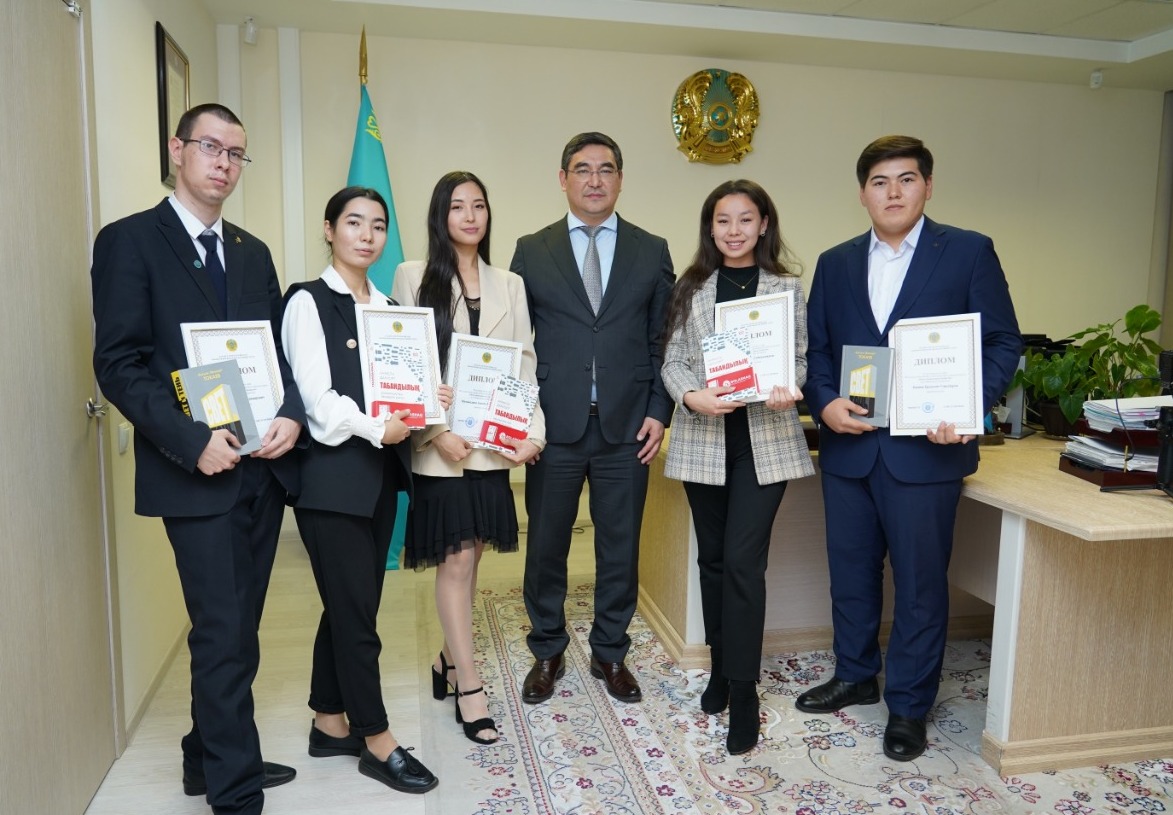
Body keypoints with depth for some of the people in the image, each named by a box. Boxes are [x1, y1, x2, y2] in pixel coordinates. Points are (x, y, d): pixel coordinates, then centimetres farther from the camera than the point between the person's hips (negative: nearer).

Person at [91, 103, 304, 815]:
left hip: (264, 466, 6)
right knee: (224, 636, -2)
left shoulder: (253, 252, 15)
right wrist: (192, 440, -19)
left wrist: (292, 414, -6)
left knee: (234, 630, 16)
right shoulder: (129, 241, -4)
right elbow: (119, 364, -10)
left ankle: (209, 757, 33)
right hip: (197, 472, -6)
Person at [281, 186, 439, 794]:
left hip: (380, 474, 7)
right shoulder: (308, 301, -6)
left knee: (349, 606, 14)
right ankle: (377, 741, 14)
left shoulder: (387, 307, 14)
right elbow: (317, 399, -13)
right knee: (355, 613, 0)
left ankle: (330, 722, 29)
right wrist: (373, 427, -22)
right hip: (332, 476, -7)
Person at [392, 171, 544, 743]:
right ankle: (468, 686, 9)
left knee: (469, 556, 10)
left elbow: (524, 364, 7)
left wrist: (533, 429, -6)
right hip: (440, 443, -3)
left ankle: (449, 659, 31)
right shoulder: (413, 278, 1)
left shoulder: (509, 285, 12)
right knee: (456, 560, -2)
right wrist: (435, 432, -15)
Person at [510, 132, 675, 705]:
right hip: (554, 425, 0)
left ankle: (610, 653, 29)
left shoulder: (651, 252, 8)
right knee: (545, 546, 9)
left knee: (620, 547, 9)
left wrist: (659, 411, -2)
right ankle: (547, 653, 29)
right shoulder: (531, 251, 5)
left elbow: (664, 340, 7)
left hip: (626, 426, 1)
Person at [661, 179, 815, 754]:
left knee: (743, 562, -8)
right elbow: (673, 360, 4)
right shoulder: (691, 288, 8)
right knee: (713, 559, 12)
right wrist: (692, 396, -16)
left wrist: (789, 389, -16)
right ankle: (721, 669, 29)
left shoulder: (787, 287, 6)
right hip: (704, 437, 2)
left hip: (764, 439, -2)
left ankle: (742, 690, 5)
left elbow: (800, 357, 5)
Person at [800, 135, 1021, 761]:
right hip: (848, 446, 4)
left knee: (920, 581, 6)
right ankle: (855, 677, 36)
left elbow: (1003, 342, -2)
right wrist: (824, 402, -10)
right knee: (851, 571, 16)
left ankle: (908, 706, 23)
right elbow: (816, 349, 9)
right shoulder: (835, 263, 10)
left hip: (925, 448, -3)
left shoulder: (969, 252, 0)